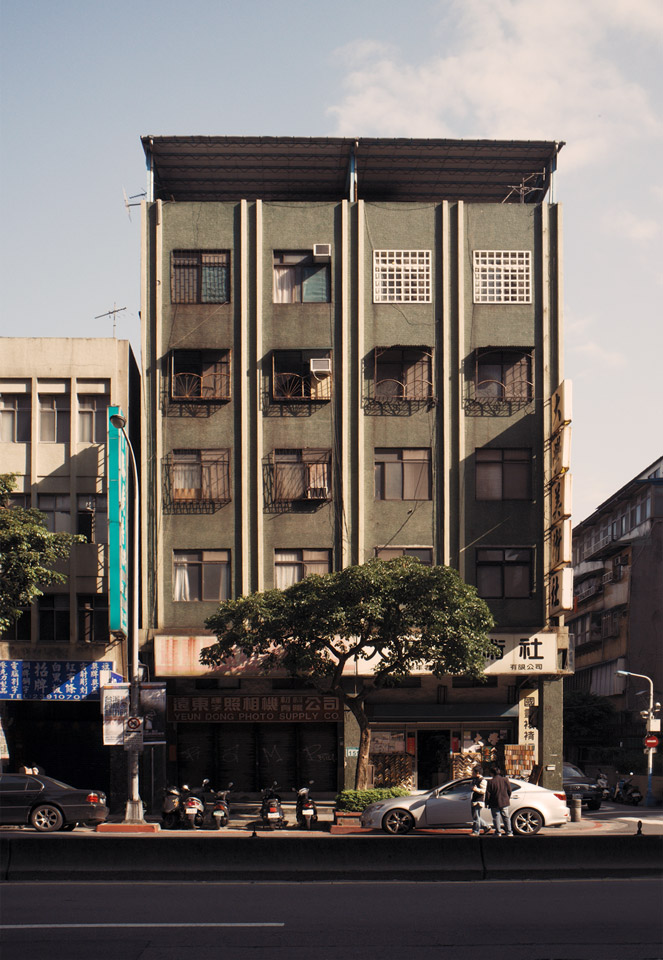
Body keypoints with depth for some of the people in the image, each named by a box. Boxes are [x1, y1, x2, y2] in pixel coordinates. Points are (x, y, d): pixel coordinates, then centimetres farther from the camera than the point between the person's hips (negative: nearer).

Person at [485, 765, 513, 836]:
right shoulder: (505, 780, 0)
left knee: (496, 817, 4)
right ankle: (509, 832, 10)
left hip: (494, 803, -4)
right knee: (506, 817, 11)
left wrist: (487, 802, 3)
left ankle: (498, 832, 3)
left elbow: (488, 794, -9)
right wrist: (508, 798, 23)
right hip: (504, 802, 4)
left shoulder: (491, 782, -12)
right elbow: (509, 791, 9)